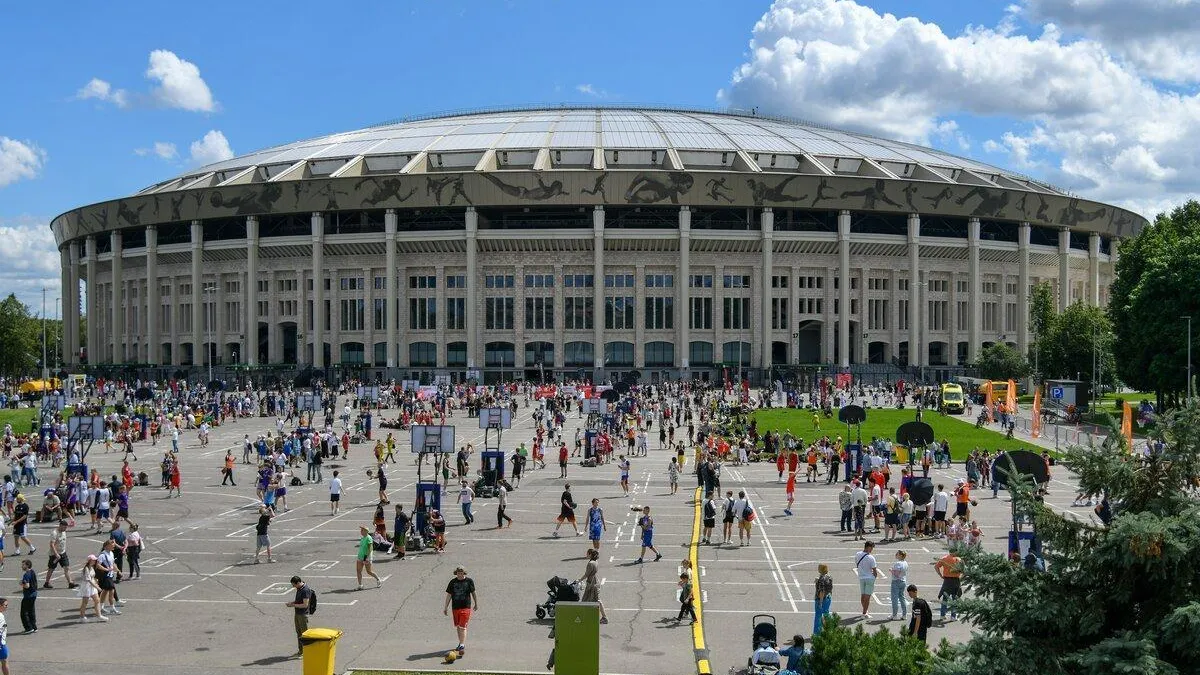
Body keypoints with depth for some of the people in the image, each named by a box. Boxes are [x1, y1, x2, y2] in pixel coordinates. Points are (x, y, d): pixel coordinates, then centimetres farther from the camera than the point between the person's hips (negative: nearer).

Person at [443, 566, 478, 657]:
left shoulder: (469, 581, -2)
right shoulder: (453, 582, 2)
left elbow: (473, 593, 10)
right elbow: (449, 595, 6)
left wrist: (476, 604, 17)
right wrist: (446, 607, 5)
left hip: (466, 607, -4)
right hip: (455, 607, 4)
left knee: (463, 627, -13)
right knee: (457, 626, 16)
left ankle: (462, 646, -16)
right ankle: (461, 642, 34)